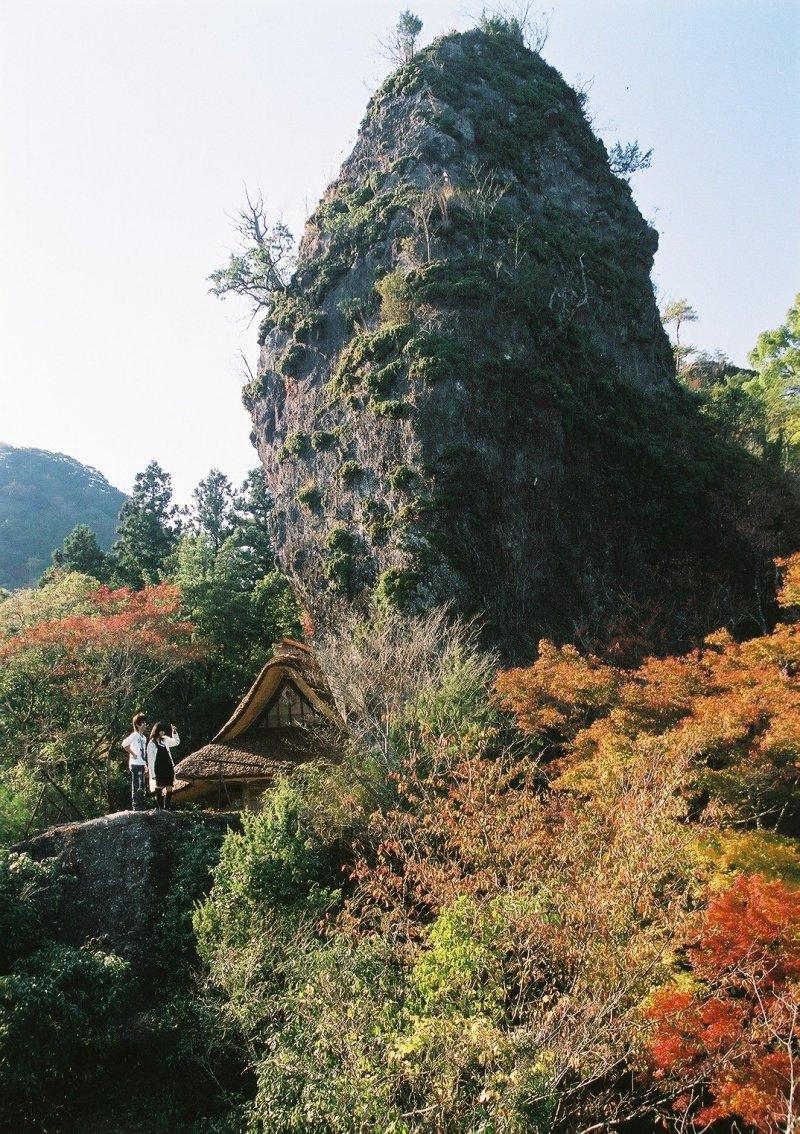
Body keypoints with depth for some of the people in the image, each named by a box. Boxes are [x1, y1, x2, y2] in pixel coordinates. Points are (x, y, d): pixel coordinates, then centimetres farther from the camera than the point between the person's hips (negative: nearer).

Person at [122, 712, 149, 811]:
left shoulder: (144, 737, 16)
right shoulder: (135, 735, -10)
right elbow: (124, 743, -26)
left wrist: (145, 764, 14)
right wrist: (132, 753, -18)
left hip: (141, 765, 9)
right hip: (135, 765, -9)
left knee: (141, 786, 13)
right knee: (136, 786, -5)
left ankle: (141, 807, 20)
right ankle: (136, 807, -1)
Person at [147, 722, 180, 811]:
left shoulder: (165, 740, 7)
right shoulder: (151, 744, -9)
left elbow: (176, 742, 21)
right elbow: (150, 760, -8)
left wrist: (174, 732, 3)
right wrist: (153, 775, -11)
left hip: (168, 768, 5)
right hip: (158, 770, -5)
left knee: (169, 789, -1)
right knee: (159, 790, 2)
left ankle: (166, 808, 8)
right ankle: (160, 808, 12)